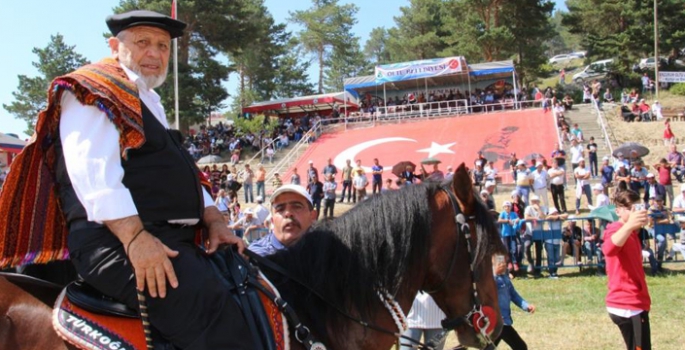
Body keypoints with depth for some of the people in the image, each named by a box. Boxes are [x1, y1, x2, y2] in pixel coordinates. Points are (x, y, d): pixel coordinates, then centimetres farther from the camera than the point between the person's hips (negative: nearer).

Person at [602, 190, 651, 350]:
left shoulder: (631, 233, 15)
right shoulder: (616, 230, -17)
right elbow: (608, 249, -45)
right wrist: (629, 225, -60)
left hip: (634, 303, 10)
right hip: (627, 305, -10)